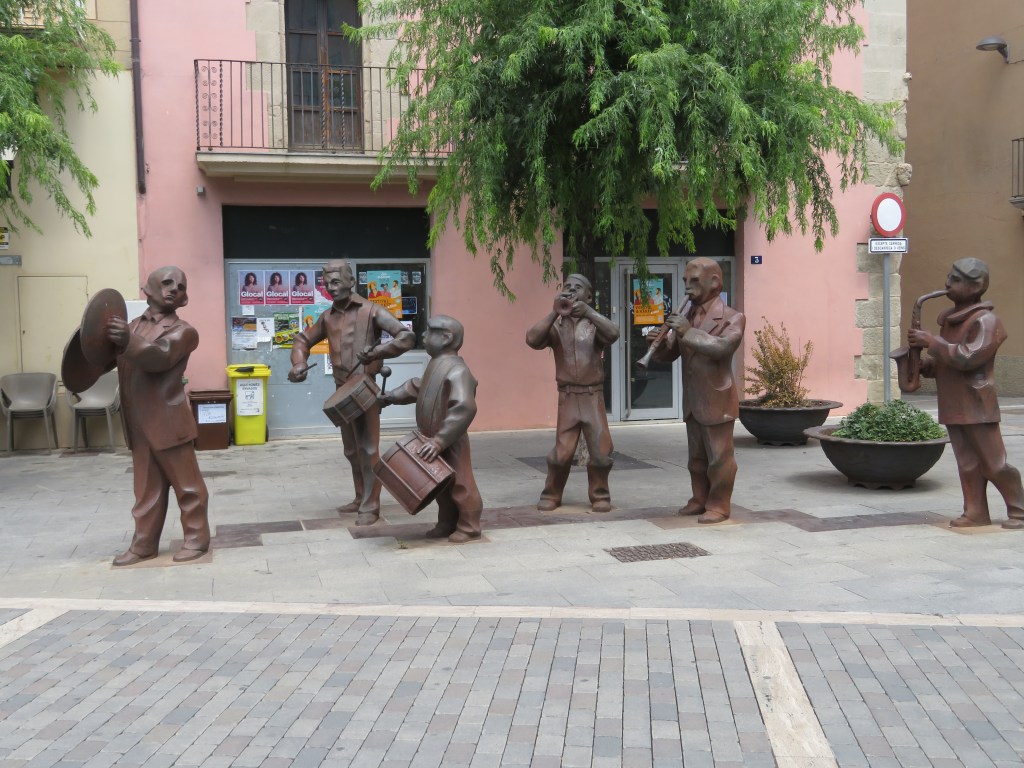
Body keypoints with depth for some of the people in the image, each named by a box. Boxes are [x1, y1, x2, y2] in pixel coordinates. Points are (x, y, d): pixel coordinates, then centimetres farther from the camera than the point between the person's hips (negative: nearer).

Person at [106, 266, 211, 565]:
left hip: (168, 421, -6)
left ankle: (196, 538, 15)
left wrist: (128, 343, -41)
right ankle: (144, 544, 20)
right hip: (138, 423, 6)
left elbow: (159, 357, -23)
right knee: (147, 487, 13)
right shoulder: (132, 326, 15)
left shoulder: (183, 331, -4)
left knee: (186, 483, 3)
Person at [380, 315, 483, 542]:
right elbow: (419, 387, 27)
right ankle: (447, 523, 32)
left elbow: (464, 408, -33)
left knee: (460, 485, 5)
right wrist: (390, 397, 29)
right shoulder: (436, 364, 8)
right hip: (434, 440, 9)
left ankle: (468, 527, 19)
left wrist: (440, 440, -34)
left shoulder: (456, 370, -24)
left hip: (450, 443, -9)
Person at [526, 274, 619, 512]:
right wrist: (554, 311, -15)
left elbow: (613, 334, -17)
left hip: (593, 396, 0)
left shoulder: (595, 324, 5)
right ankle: (551, 495, 17)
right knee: (562, 451, 0)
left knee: (601, 450, 0)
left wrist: (588, 312, -24)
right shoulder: (556, 325, 5)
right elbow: (532, 339, -13)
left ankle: (600, 495, 17)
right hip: (567, 396, 0)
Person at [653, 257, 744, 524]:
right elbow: (669, 354, 12)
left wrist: (689, 332, -28)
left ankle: (719, 506, 9)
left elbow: (724, 347, -26)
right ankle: (700, 500, 27)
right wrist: (661, 343, -10)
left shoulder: (732, 318, -7)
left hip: (716, 400, -7)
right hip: (692, 401, 7)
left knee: (719, 457, 0)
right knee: (697, 457, 15)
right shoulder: (686, 318, 13)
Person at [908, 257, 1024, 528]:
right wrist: (926, 364, 5)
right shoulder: (949, 318, 14)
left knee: (994, 463, -2)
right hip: (952, 406, 8)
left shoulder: (985, 321, -13)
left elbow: (968, 358, -25)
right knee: (967, 464, 9)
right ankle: (976, 512, 13)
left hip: (977, 405, -8)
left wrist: (931, 342, -21)